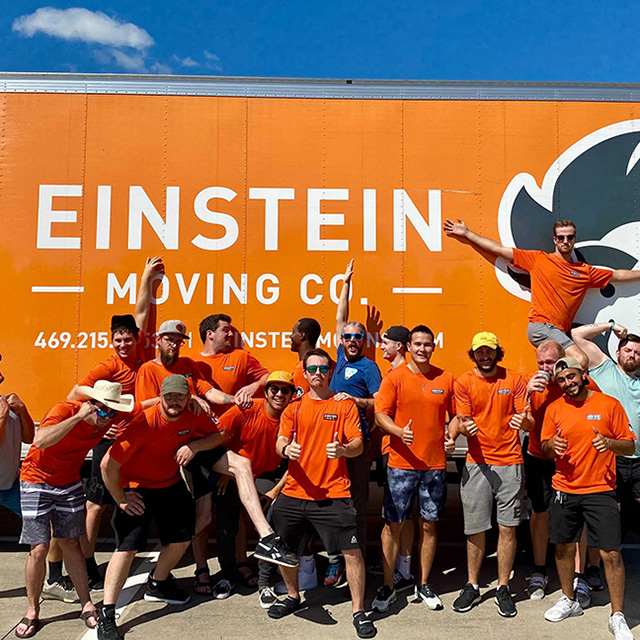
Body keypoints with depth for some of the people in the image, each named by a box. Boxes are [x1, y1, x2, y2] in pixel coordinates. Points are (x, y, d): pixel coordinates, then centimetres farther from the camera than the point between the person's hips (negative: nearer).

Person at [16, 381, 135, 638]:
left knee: (70, 544, 9)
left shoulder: (111, 416, -14)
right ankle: (32, 612, 14)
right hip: (37, 481, -4)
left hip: (69, 483, 4)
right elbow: (39, 441, -47)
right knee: (39, 549, -5)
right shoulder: (64, 410, -30)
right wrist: (78, 417, -46)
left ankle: (86, 605, 19)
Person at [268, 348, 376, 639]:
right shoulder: (294, 408, 10)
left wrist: (343, 449, -26)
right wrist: (286, 448, -22)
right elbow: (280, 442, 2)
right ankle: (293, 597, 37)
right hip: (294, 492, 3)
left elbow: (358, 444, -4)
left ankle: (359, 611, 10)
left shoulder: (344, 405, 3)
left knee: (352, 550, -8)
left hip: (333, 493, -3)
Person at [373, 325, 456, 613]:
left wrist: (451, 433, -6)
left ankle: (424, 585, 25)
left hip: (435, 465, 2)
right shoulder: (395, 377, -2)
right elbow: (380, 413, -6)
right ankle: (388, 587, 16)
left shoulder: (446, 379, 5)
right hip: (401, 463, -2)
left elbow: (456, 414, 13)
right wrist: (400, 432, -23)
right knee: (393, 524, 2)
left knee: (429, 524, 10)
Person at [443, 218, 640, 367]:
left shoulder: (585, 271, 20)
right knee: (580, 359, -24)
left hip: (559, 332, 5)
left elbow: (618, 275, 29)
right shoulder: (539, 259, 10)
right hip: (541, 325, -5)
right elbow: (500, 250, 10)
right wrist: (467, 234, 8)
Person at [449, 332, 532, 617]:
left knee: (507, 527, 3)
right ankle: (472, 587, 21)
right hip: (477, 463, 0)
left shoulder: (513, 380, 3)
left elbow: (530, 422, 2)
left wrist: (524, 421, -22)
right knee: (475, 529, 5)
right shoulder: (463, 382, 3)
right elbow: (464, 420, -3)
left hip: (510, 464, 0)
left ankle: (503, 588, 18)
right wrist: (464, 426, -27)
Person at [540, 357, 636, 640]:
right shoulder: (554, 409, 5)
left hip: (600, 491, -3)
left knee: (611, 554, -5)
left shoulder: (609, 404, -3)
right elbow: (545, 447, 12)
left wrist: (609, 443, -21)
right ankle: (569, 600, 33)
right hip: (564, 489, 3)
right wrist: (551, 444, -11)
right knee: (563, 547, 13)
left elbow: (630, 447, -1)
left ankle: (617, 617, 10)